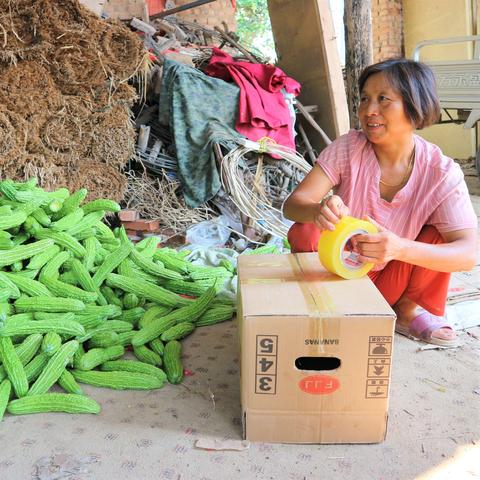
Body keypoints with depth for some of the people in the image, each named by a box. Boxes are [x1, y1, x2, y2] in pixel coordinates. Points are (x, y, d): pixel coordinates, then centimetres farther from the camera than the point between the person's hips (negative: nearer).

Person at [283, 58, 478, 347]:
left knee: (439, 231, -21)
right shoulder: (348, 148, -16)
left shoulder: (442, 172, -17)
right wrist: (319, 211, -50)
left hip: (392, 281, 1)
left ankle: (409, 309, 0)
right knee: (304, 232, -27)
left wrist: (399, 248, -47)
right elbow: (293, 204, -24)